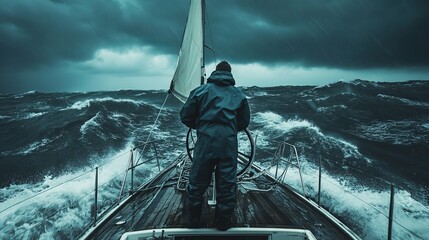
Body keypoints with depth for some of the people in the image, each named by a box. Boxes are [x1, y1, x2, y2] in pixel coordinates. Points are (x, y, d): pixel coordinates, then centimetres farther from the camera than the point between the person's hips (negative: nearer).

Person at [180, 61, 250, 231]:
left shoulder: (201, 90, 8)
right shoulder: (239, 94, 13)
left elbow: (185, 116, 6)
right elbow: (245, 122, 17)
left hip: (205, 141, -1)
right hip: (229, 143, 1)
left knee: (197, 183, 14)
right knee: (227, 185, 12)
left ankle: (193, 222, 27)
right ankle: (223, 224, 24)